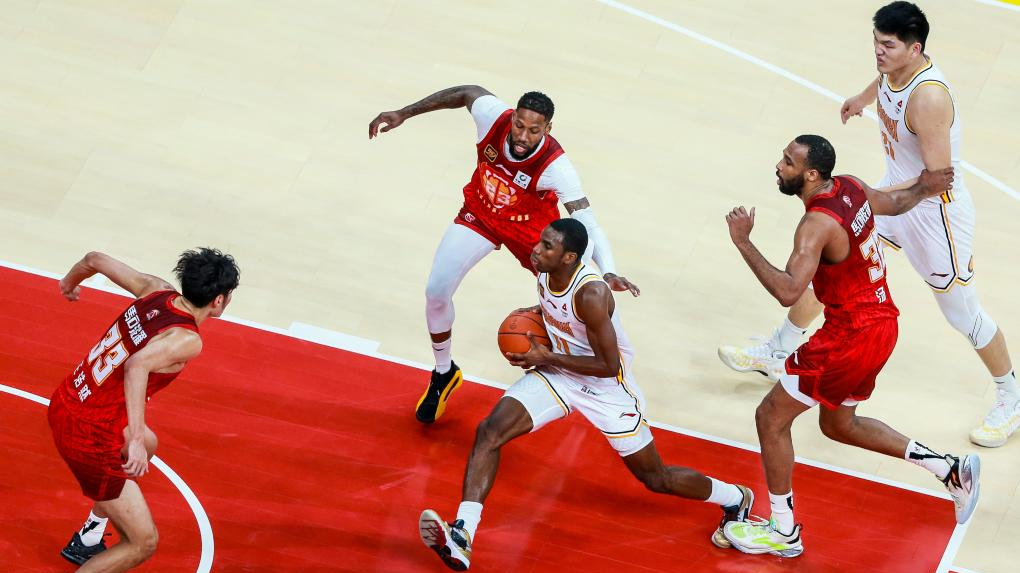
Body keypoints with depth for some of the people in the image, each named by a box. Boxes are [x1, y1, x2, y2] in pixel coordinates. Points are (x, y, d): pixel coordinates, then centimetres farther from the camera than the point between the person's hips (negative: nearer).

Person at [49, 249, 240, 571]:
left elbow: (95, 260, 12)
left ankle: (87, 543, 47)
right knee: (144, 543, -3)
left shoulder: (156, 291, 0)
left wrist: (70, 282, 34)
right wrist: (135, 438, -43)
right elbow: (137, 365, -40)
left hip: (65, 403, 9)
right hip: (88, 438, -9)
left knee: (147, 445, 39)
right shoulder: (187, 340, -21)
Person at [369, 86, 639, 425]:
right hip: (480, 215, 2)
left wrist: (608, 273, -60)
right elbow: (466, 93, -8)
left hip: (531, 229, -2)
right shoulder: (493, 115, -31)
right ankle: (443, 374, 18)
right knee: (436, 291, -9)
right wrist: (403, 115, -4)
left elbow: (587, 224, -43)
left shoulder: (555, 167, -39)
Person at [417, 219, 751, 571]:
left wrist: (546, 359, -25)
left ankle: (736, 499, 37)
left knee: (656, 479, 8)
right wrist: (536, 313, -4)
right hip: (558, 373, 6)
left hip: (606, 387, -6)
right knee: (489, 431, -17)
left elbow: (609, 366, -27)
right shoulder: (545, 270, -10)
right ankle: (461, 540, -23)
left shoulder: (591, 294, -32)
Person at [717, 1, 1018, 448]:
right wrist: (864, 97, 37)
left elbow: (938, 177, -32)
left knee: (962, 313, 6)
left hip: (935, 210, -8)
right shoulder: (895, 65, -10)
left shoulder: (928, 98, -35)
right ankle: (777, 353, 32)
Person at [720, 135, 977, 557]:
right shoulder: (851, 187, 0)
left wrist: (743, 243, -34)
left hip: (851, 337, -10)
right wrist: (924, 189, 37)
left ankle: (784, 533, 14)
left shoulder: (817, 224, -26)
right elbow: (895, 203, 20)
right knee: (838, 424, 27)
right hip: (880, 322, 10)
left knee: (771, 418, 3)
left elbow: (788, 292, -38)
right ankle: (951, 469, 26)